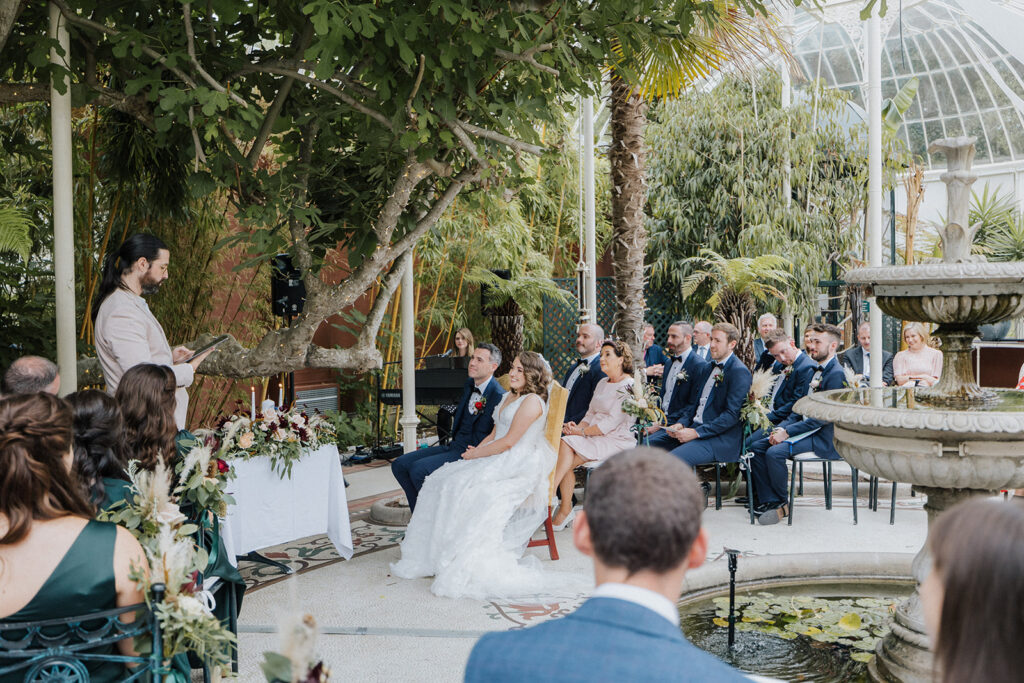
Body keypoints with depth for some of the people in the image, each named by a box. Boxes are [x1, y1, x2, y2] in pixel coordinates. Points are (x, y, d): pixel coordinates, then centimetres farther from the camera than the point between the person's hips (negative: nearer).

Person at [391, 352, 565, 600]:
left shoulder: (532, 401, -10)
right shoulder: (508, 397, 20)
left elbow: (509, 442, -16)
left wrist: (476, 454, -10)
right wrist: (476, 450, 1)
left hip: (519, 466, -10)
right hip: (496, 460, 10)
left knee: (467, 488, -30)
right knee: (442, 480, -7)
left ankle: (465, 566, -25)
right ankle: (433, 556, -8)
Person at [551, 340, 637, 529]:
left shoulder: (628, 386, -9)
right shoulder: (602, 383, 19)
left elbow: (612, 422, -16)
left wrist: (582, 432, -15)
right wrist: (577, 426, -1)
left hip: (617, 441, -7)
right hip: (595, 437, 7)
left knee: (567, 445, -26)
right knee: (564, 445, -21)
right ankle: (565, 510, -20)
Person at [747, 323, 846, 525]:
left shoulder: (836, 374, -14)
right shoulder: (816, 371, 16)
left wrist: (787, 432, -20)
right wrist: (782, 427, 0)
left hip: (823, 438, -10)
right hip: (806, 428, 10)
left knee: (775, 452, -27)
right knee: (756, 447, -2)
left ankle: (781, 503, -6)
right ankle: (769, 501, -3)